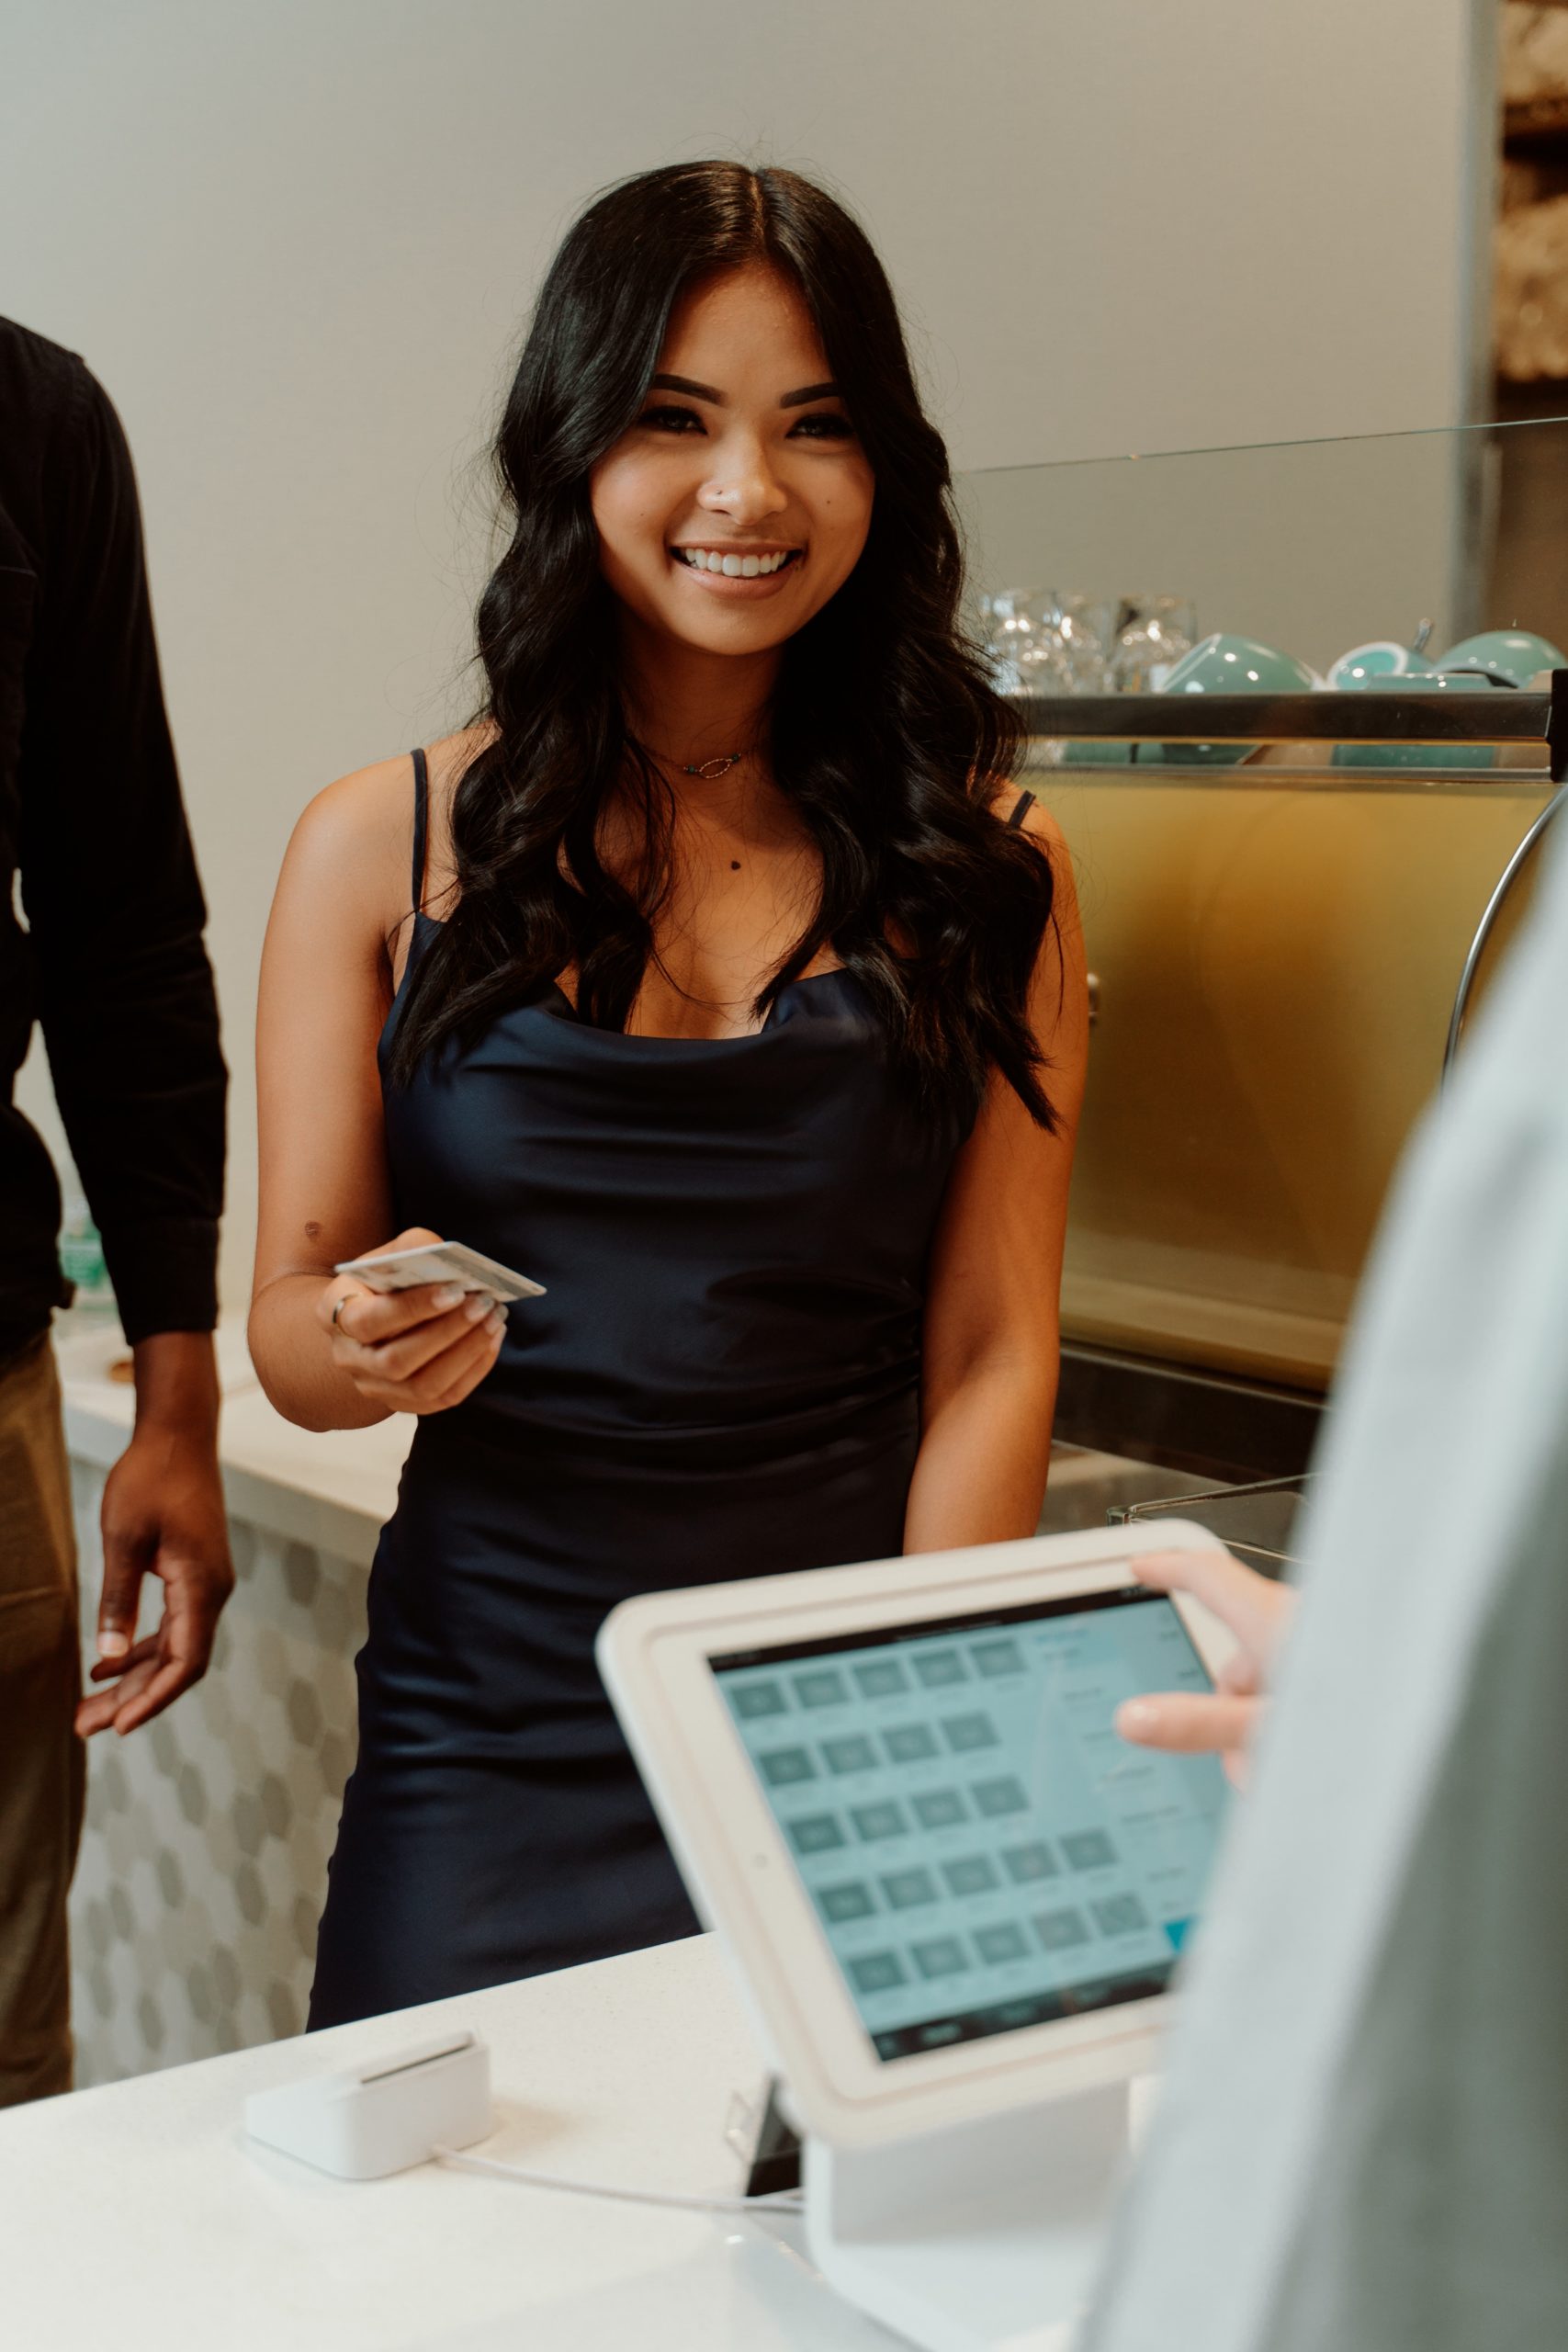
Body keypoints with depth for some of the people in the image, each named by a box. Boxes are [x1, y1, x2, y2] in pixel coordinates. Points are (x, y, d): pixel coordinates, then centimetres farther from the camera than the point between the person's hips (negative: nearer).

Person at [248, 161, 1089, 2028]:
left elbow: (992, 1352, 1)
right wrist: (374, 1353, -17)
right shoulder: (383, 847, 5)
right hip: (491, 1745, 0)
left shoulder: (985, 868, 6)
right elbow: (290, 1327, 7)